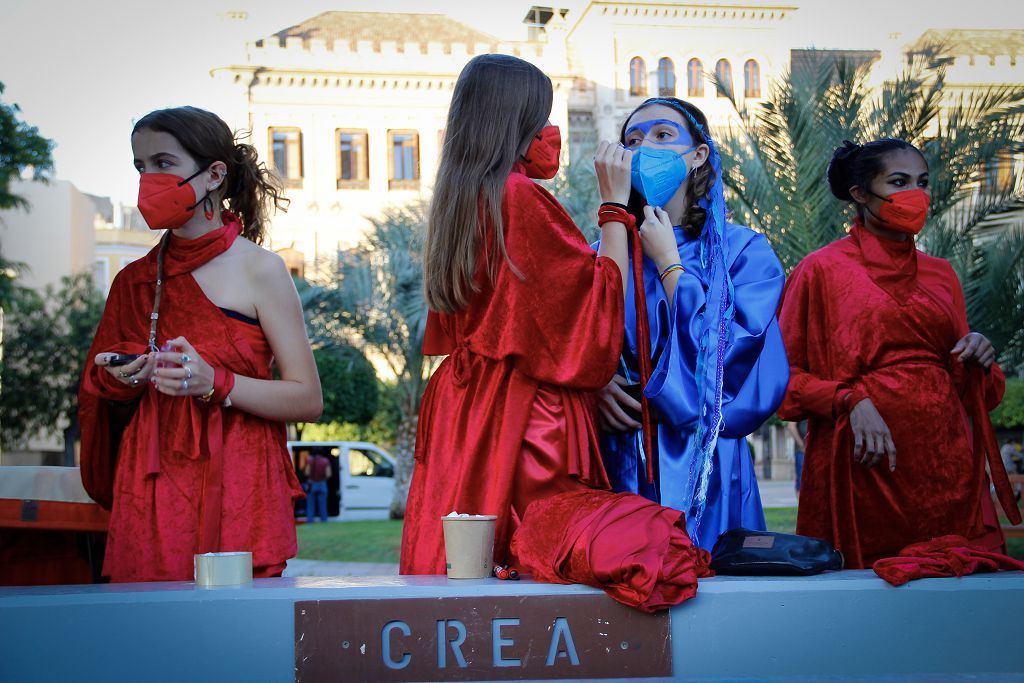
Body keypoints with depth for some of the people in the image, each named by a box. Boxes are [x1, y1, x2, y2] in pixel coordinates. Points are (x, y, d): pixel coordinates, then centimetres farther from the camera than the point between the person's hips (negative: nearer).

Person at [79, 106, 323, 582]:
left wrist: (214, 383, -16)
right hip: (149, 501, 4)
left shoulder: (258, 269, -1)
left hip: (237, 493, -3)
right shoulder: (133, 281, 11)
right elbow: (102, 401, 20)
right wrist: (119, 384, -1)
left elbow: (308, 400, -5)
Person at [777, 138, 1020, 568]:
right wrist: (850, 402, -17)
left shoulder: (940, 274, 16)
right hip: (865, 467, -4)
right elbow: (785, 374, -2)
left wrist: (978, 358, 2)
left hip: (945, 462, 4)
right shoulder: (823, 269, 2)